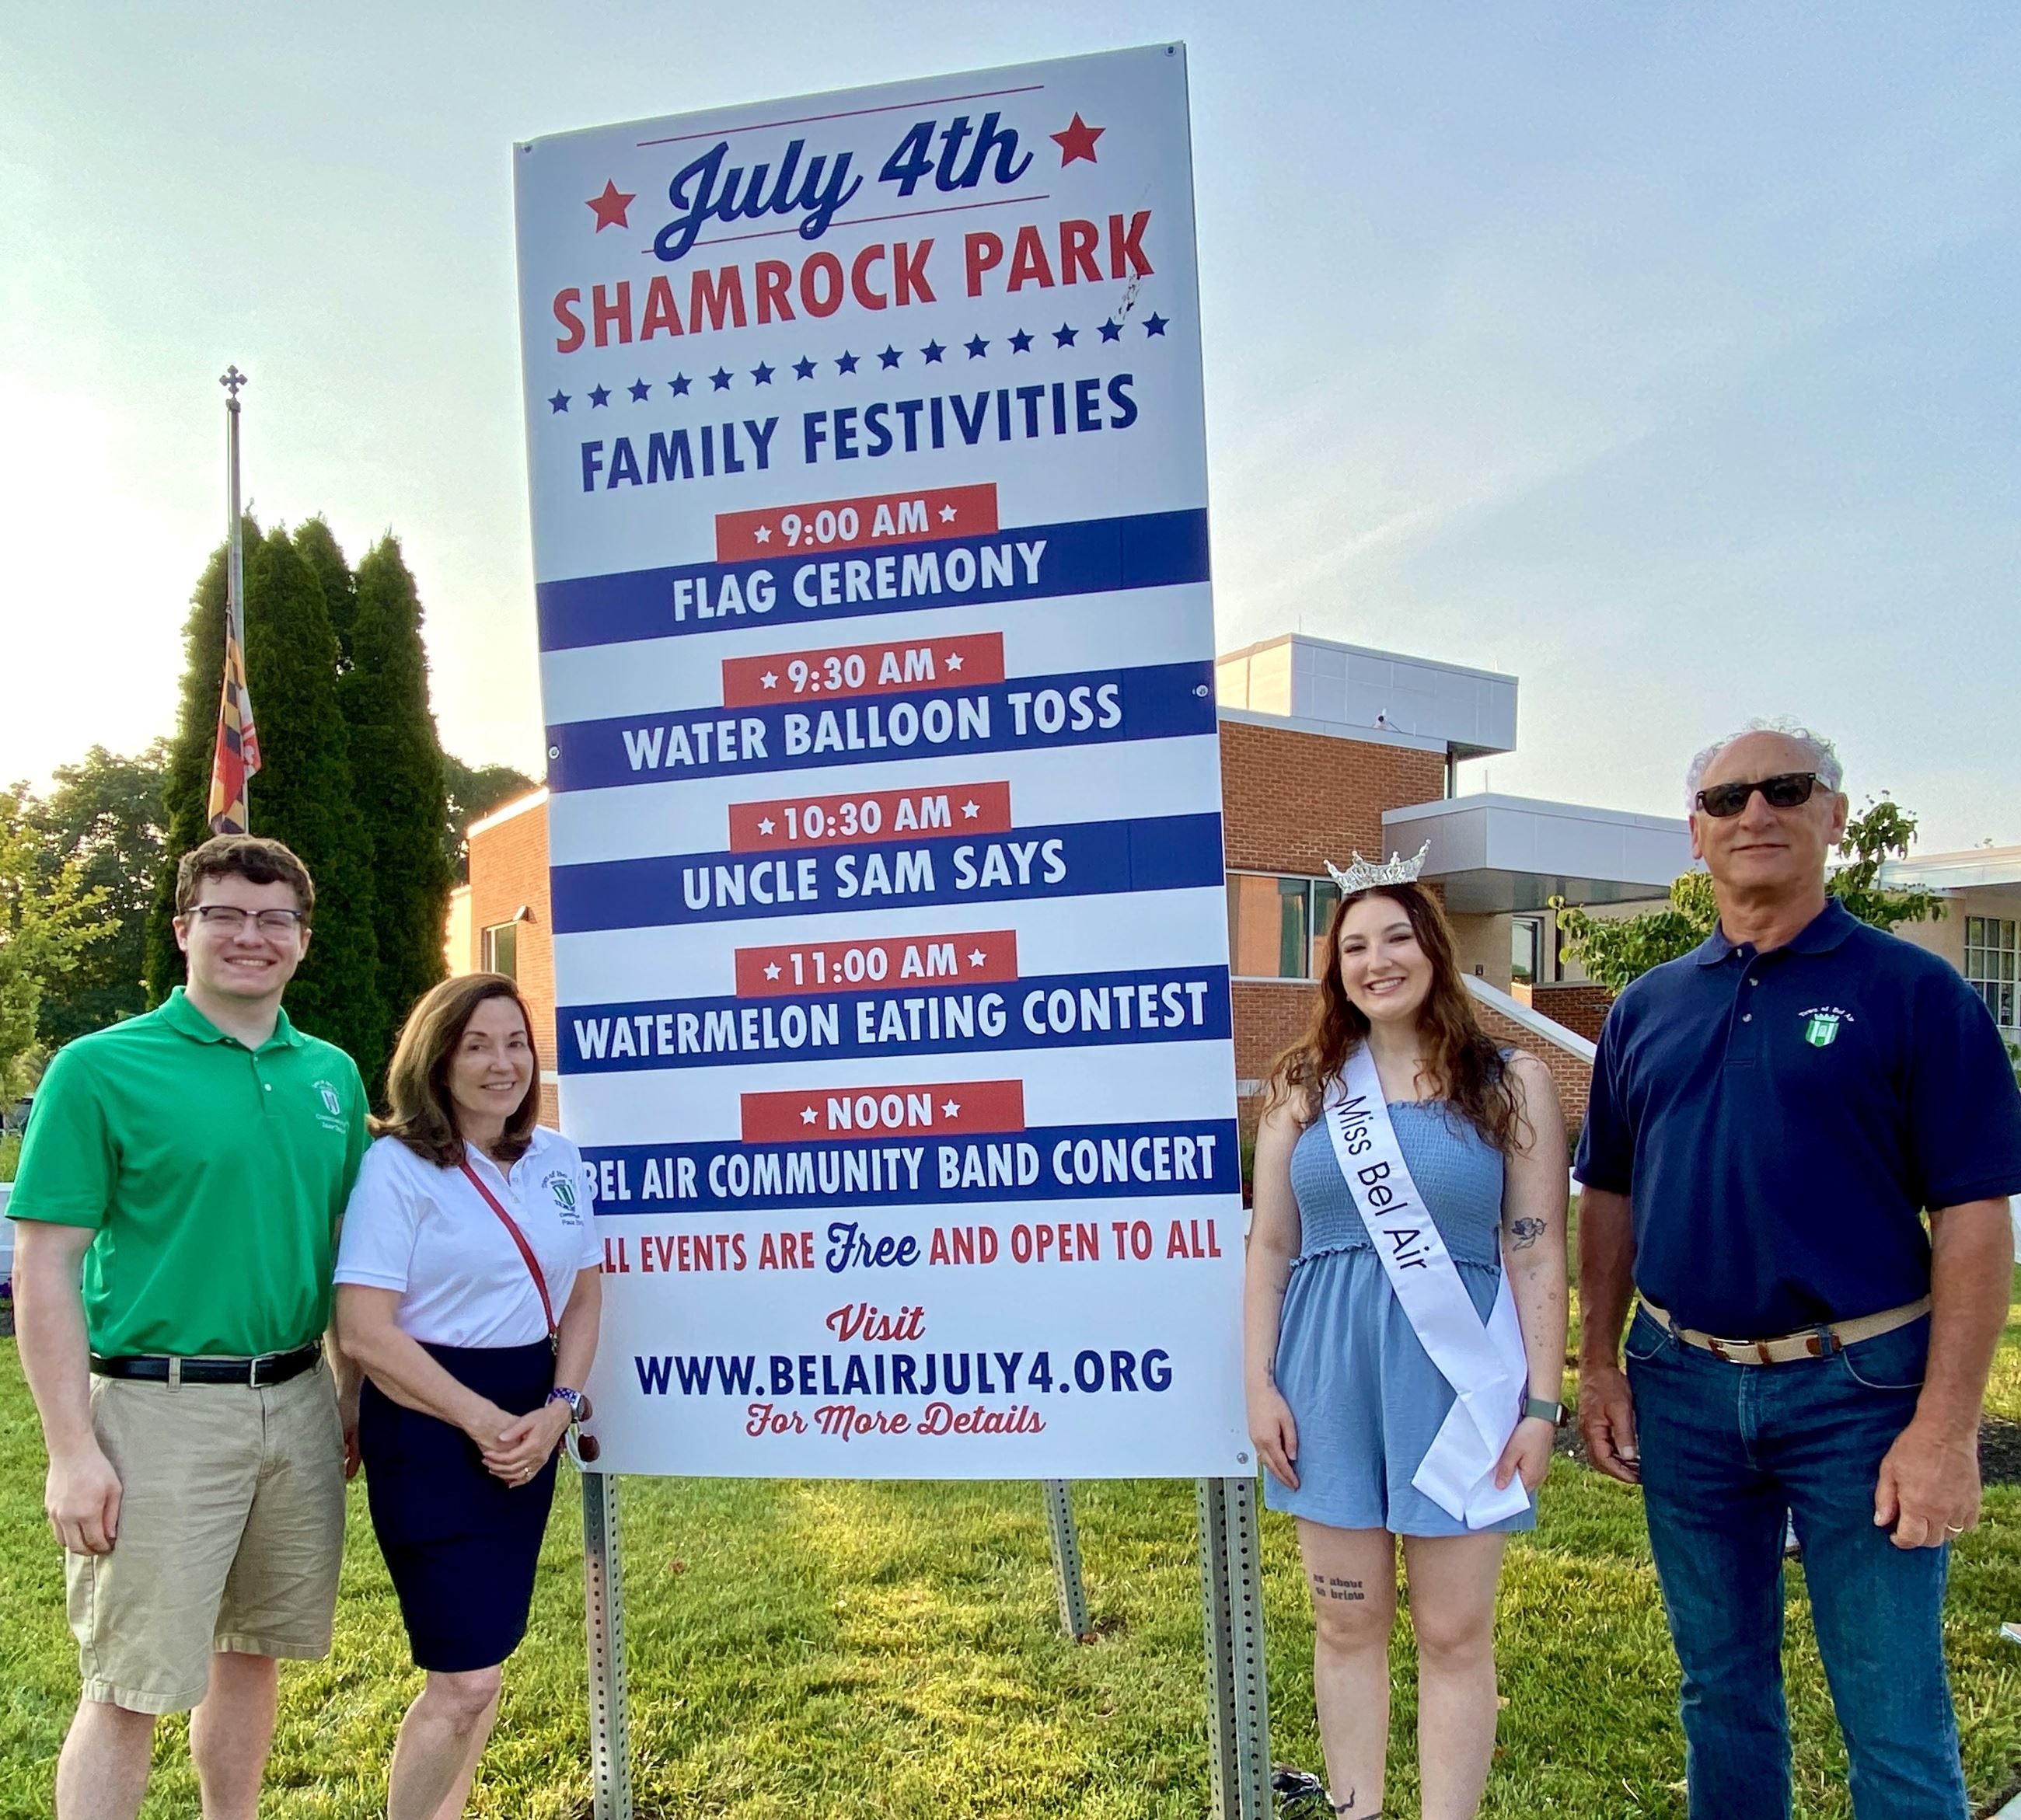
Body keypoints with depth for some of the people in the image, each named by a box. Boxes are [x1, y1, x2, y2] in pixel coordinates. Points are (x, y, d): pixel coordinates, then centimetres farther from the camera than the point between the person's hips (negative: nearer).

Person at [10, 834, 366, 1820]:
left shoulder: (332, 1074, 7)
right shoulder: (101, 1068, -8)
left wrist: (350, 1395, 12)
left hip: (297, 1402, 5)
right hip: (160, 1405, -5)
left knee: (254, 1650, 18)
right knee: (128, 1687, 4)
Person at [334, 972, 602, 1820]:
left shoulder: (559, 1159, 4)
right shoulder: (397, 1165, -13)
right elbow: (363, 1330, -17)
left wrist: (556, 1409, -5)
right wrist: (482, 1421, -16)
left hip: (530, 1424, 6)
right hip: (431, 1426, -6)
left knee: (482, 1658, 17)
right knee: (466, 1678, -3)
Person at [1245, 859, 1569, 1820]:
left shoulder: (1511, 1083, -1)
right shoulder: (1304, 1085, 4)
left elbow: (1538, 1255, -2)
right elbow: (1269, 1247, 5)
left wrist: (1541, 1405, -5)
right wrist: (1259, 1384, 1)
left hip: (1457, 1382, -2)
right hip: (1331, 1378, 2)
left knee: (1455, 1631, 8)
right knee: (1346, 1620, 14)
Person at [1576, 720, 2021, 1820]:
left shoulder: (1911, 992, -6)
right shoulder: (1647, 1008, 6)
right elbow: (1610, 1198, 11)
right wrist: (1600, 1368, 7)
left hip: (1855, 1389, -3)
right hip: (1682, 1387, 4)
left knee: (1897, 1724, 7)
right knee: (1721, 1688, 19)